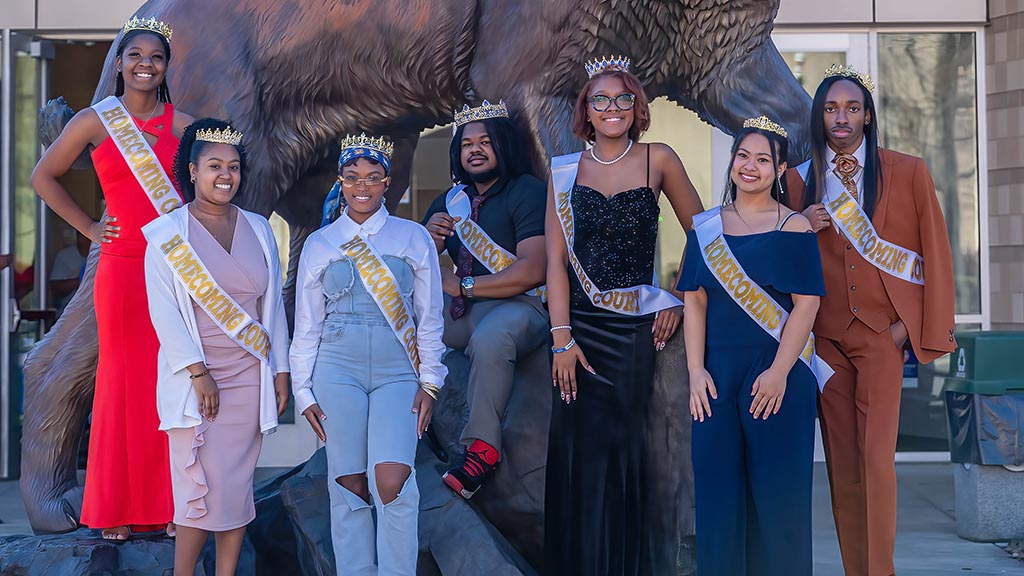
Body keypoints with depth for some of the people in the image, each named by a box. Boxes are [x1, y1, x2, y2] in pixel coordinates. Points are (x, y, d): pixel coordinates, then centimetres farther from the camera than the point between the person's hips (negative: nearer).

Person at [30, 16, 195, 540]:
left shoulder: (183, 124, 7)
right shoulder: (94, 121, 4)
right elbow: (44, 177, 12)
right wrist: (89, 228, 5)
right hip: (122, 268, -1)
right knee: (124, 380, 2)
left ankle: (171, 505, 12)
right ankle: (116, 509, 13)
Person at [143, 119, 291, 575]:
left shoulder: (257, 229, 11)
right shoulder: (167, 233, 0)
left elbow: (273, 304, 13)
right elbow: (164, 311, -6)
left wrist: (280, 370, 9)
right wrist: (198, 372, -13)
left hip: (249, 378, 4)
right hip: (195, 378, -3)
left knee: (238, 486, 5)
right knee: (204, 489, -9)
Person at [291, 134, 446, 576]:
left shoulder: (414, 238, 7)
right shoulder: (318, 245, 10)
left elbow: (429, 319, 8)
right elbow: (306, 325, 12)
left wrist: (430, 382, 1)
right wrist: (304, 391, 7)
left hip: (398, 372, -1)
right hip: (338, 370, 1)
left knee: (391, 481, -16)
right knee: (348, 487, 0)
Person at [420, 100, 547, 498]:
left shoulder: (528, 193, -6)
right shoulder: (452, 200, 14)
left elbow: (532, 271, -18)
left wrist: (462, 285, -12)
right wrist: (428, 238, -9)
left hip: (521, 306, -7)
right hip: (463, 312, 7)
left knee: (490, 338, -38)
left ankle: (483, 448, -27)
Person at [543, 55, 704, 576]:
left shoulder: (658, 160, 2)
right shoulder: (566, 170, 5)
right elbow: (556, 258, 0)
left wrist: (682, 299, -1)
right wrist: (562, 337, -8)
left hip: (636, 328, -1)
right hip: (581, 326, 1)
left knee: (621, 450, 2)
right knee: (579, 450, 1)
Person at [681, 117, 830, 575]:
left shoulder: (795, 229, 0)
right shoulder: (706, 228, 10)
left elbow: (806, 305, -5)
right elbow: (694, 301, 7)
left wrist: (779, 372, -14)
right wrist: (696, 370, -2)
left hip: (778, 370, -3)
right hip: (718, 371, 3)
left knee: (777, 487, 0)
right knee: (716, 487, 5)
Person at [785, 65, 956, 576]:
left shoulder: (908, 173, 2)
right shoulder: (800, 180, 10)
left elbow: (935, 252, 3)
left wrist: (917, 326, -2)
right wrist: (801, 228, -5)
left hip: (882, 332, -3)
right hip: (826, 336, 3)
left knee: (877, 457, -12)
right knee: (841, 462, 4)